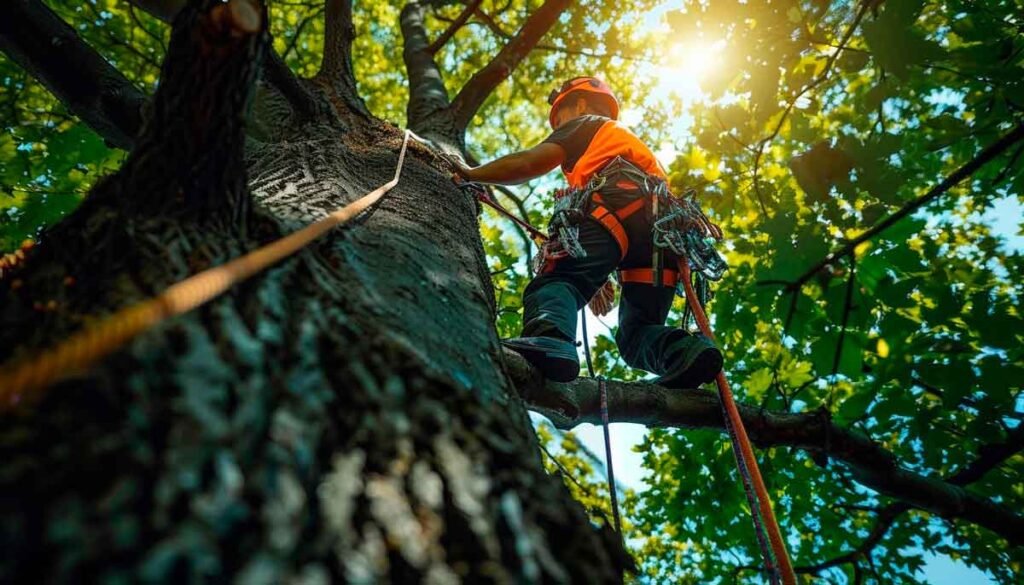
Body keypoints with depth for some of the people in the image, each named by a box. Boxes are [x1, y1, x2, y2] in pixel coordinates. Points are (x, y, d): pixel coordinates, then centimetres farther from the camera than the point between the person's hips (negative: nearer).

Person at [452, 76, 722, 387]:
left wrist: (471, 174, 21)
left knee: (555, 282, -20)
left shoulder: (586, 123, 27)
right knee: (637, 331, 8)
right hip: (663, 224, 7)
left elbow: (532, 163, 11)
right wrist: (604, 279, 37)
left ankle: (549, 336, -51)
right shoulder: (635, 144, 47)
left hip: (616, 205, -6)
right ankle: (686, 351, -21)